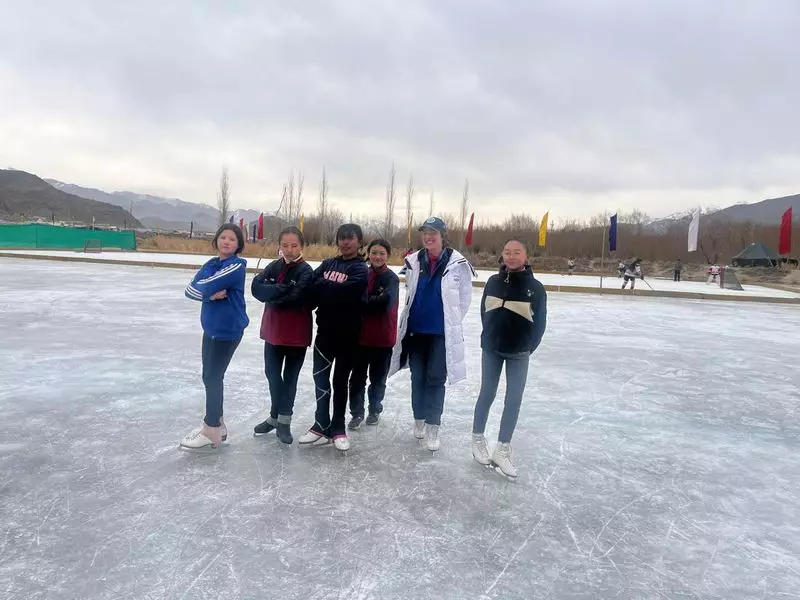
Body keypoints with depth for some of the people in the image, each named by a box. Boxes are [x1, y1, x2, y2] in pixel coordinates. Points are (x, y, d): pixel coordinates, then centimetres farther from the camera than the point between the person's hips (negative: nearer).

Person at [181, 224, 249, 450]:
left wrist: (203, 288, -1)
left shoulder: (237, 266, -14)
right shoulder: (210, 264, 10)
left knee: (213, 378, -1)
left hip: (228, 330, -8)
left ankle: (212, 431, 13)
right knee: (209, 376, 15)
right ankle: (216, 423, 30)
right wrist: (210, 294, -16)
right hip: (210, 328, 8)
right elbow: (190, 290, 0)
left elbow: (207, 286, -23)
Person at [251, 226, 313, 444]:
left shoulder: (305, 271, -11)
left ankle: (283, 420, 19)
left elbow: (295, 298, -23)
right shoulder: (273, 266, 5)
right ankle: (276, 415, 31)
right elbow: (256, 287, -10)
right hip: (273, 328, 5)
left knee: (290, 376, 7)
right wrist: (281, 289, -22)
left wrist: (271, 295, -12)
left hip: (297, 331, -5)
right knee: (272, 372, 13)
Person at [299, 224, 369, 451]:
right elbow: (312, 287, -2)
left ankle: (337, 429, 19)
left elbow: (344, 293, -21)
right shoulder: (327, 264, 10)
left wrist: (324, 287, -11)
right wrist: (332, 288, -16)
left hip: (348, 332, -4)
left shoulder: (361, 269, -6)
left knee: (341, 380, 7)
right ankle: (322, 426, 18)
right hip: (325, 328, 4)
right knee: (320, 376, 6)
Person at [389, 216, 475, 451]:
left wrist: (452, 323, 1)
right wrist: (411, 316, 11)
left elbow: (464, 298, -2)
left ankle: (432, 426, 12)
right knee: (417, 377, 13)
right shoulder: (414, 262, 0)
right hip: (416, 329, 4)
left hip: (442, 332, -3)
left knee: (435, 378, 1)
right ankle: (419, 419, 30)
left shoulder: (457, 263, -11)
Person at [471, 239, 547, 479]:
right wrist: (490, 338, 4)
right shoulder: (493, 282, -4)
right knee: (487, 394, 11)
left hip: (519, 354, 0)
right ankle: (478, 439, 28)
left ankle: (502, 449, 18)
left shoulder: (535, 287, -9)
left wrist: (528, 348, -2)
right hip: (492, 350, 1)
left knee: (513, 401, 5)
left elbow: (539, 323, -3)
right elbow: (485, 313, 5)